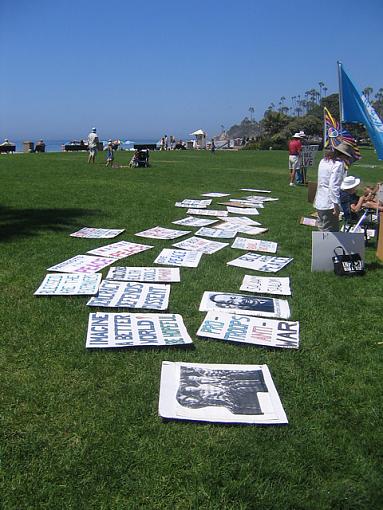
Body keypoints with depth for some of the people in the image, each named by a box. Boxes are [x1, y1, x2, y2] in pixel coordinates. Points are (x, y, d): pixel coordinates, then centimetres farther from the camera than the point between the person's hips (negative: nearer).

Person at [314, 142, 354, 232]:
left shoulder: (324, 160, 13)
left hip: (319, 202, 9)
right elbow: (334, 186, -23)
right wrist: (336, 204, -22)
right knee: (331, 231, -2)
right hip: (329, 204, -9)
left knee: (323, 230, 19)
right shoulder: (339, 164, -16)